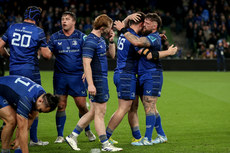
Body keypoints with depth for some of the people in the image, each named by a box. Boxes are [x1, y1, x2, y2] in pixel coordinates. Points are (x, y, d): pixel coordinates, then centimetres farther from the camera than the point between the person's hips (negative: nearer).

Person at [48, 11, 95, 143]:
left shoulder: (81, 37, 2)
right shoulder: (55, 37, 6)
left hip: (77, 76, -1)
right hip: (60, 76, 1)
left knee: (82, 105, -1)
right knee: (61, 106, 0)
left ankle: (88, 130, 22)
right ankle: (60, 136, 9)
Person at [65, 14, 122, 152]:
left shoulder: (101, 40, 13)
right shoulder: (91, 41, -17)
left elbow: (111, 54, 24)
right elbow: (86, 63, -22)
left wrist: (111, 40, 7)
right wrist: (90, 84, -27)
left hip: (102, 80, 10)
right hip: (97, 80, -10)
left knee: (93, 112, 14)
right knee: (100, 112, -3)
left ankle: (73, 136, 19)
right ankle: (105, 145, 2)